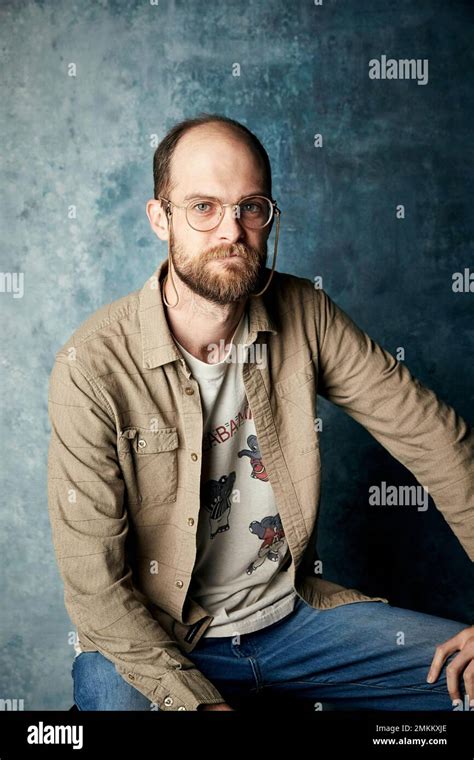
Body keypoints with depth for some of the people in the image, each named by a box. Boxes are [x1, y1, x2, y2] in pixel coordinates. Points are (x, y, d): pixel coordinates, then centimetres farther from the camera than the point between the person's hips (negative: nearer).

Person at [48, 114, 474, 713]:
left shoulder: (303, 314, -7)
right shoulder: (91, 367, -19)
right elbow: (93, 580, -16)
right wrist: (197, 699, -22)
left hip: (294, 612, 4)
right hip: (152, 639, -3)